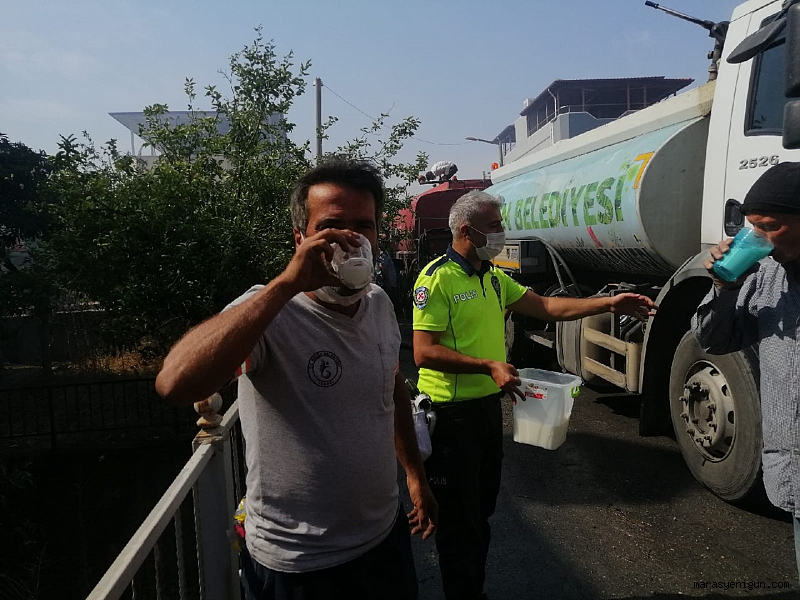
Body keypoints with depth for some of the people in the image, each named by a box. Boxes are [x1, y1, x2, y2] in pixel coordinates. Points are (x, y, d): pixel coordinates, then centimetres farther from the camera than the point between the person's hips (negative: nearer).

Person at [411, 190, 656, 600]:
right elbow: (424, 352, -23)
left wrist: (609, 303, 3)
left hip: (488, 405, 9)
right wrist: (489, 366, -29)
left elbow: (546, 307, 10)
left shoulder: (493, 277, 11)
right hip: (452, 413, -9)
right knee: (459, 517, 6)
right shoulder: (438, 278, -17)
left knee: (482, 508, 21)